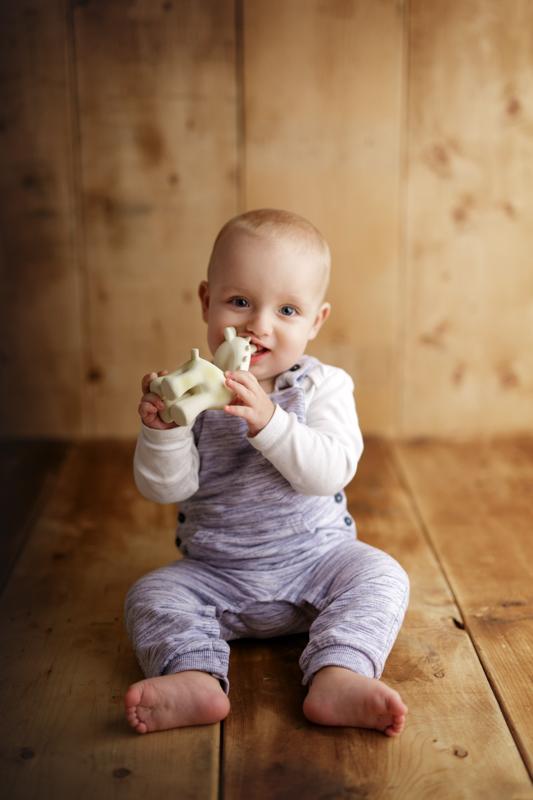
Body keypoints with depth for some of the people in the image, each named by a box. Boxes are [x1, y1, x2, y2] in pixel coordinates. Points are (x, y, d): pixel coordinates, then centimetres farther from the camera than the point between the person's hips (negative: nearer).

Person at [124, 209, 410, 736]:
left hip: (315, 559, -1)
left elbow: (332, 472, -23)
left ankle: (336, 677, -37)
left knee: (380, 574, -23)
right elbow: (165, 487, -10)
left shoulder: (323, 387, -7)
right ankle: (197, 680, -35)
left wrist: (268, 421, -35)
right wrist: (161, 429, -29)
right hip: (215, 574, 1)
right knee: (151, 595, -17)